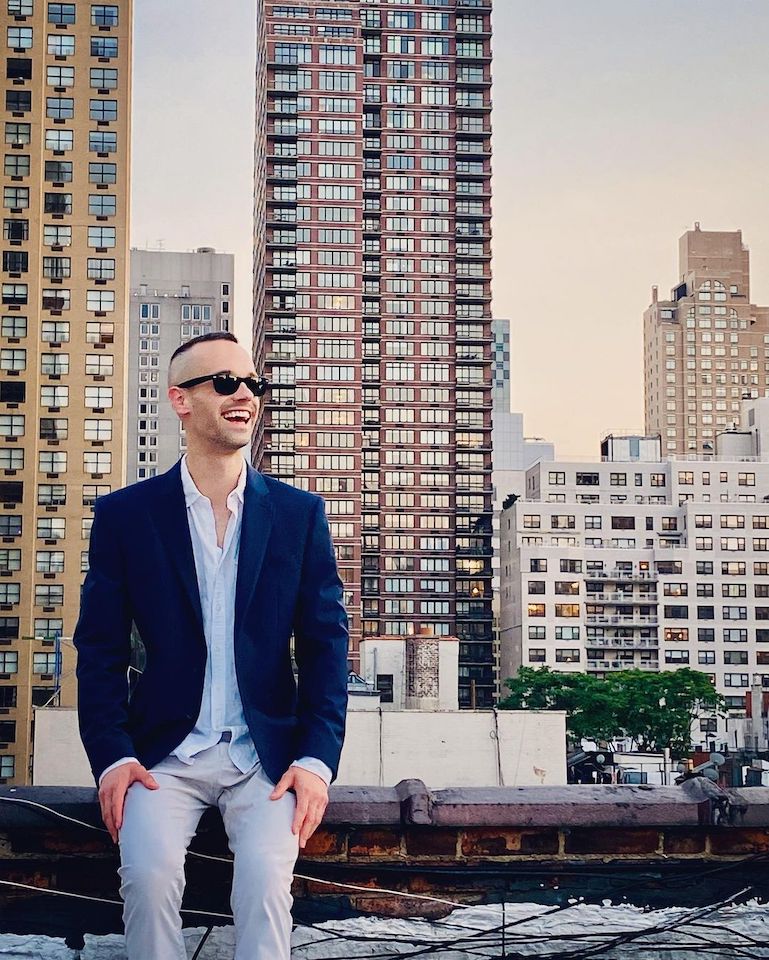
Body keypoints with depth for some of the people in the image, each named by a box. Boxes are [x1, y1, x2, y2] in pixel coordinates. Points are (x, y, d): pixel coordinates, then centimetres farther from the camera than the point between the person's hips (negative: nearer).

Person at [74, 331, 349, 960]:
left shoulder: (300, 514, 6)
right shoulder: (125, 515, 3)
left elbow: (327, 644, 5)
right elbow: (100, 648, 4)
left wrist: (317, 759, -7)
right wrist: (112, 757, -8)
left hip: (266, 755, 0)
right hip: (164, 754, 0)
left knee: (266, 875, -26)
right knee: (149, 872, -25)